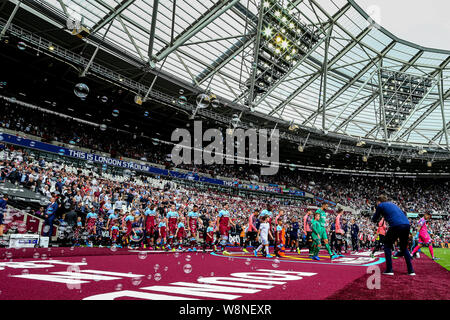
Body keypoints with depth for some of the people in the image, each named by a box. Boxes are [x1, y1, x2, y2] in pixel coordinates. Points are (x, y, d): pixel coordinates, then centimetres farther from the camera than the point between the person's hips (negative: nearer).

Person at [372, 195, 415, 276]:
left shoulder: (380, 205, 11)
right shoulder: (392, 204, 29)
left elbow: (374, 220, 15)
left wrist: (378, 214, 35)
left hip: (396, 225, -6)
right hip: (407, 224, 6)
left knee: (387, 246, 11)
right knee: (404, 248, 23)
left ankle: (389, 270, 6)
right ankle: (411, 271, 20)